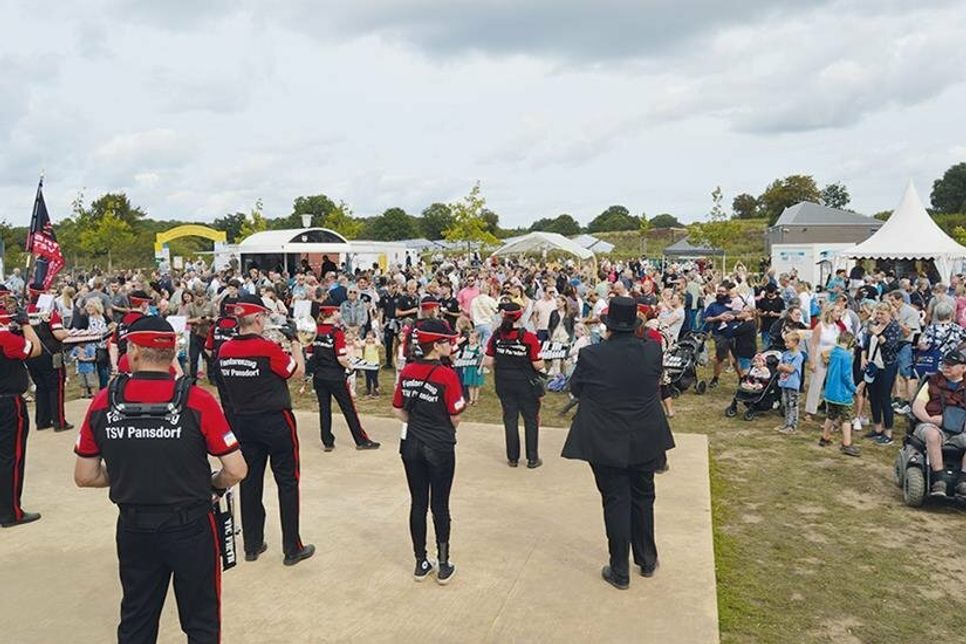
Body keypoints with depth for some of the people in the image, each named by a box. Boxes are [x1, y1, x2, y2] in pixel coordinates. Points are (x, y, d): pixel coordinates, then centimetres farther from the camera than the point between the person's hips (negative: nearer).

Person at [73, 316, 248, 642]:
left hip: (133, 528, 3)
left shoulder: (103, 402, -8)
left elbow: (85, 477, 1)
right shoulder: (197, 400, -16)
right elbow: (236, 471, -14)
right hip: (190, 527, -3)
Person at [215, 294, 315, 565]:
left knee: (250, 483, 14)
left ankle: (252, 545, 25)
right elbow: (298, 371, -8)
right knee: (287, 483, 6)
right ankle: (292, 548, 12)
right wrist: (295, 344, 4)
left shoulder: (224, 351, -2)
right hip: (275, 422, -5)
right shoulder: (268, 348, -20)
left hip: (242, 423, 6)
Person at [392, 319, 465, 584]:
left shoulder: (407, 371, 0)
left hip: (411, 446, 5)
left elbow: (398, 410, 6)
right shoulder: (447, 375, -17)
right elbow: (455, 418, -11)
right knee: (440, 506, 7)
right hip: (440, 448, -5)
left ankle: (421, 563, 25)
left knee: (418, 504, 13)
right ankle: (444, 567, 19)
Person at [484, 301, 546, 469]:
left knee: (510, 418, 14)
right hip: (526, 384, -3)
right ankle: (532, 459, 19)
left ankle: (512, 458, 22)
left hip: (504, 384, 3)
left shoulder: (496, 336, -7)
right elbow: (538, 365, -16)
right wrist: (542, 362, 6)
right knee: (531, 420, 12)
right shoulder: (529, 338, -17)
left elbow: (488, 363, -5)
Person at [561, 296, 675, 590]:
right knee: (643, 497, 20)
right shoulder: (652, 351, -10)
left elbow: (575, 389, -1)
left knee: (616, 502, 8)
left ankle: (620, 571, 18)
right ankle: (647, 560, 35)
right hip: (645, 441, 3)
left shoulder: (591, 355, -17)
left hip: (606, 442, -2)